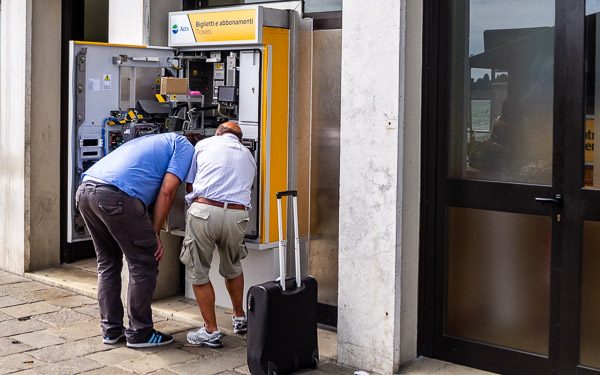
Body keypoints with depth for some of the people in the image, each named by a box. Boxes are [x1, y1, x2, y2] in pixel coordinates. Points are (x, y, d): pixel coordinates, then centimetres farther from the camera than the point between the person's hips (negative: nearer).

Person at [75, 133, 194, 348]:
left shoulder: (154, 142, 37)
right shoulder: (185, 147, 13)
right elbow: (167, 191, 1)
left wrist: (149, 232, 27)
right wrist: (155, 234, 5)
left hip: (84, 190, 9)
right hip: (116, 195, -9)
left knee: (108, 263, 19)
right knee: (144, 264, 4)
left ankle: (111, 330, 24)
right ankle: (139, 333, 11)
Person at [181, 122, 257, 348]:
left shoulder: (203, 144, 17)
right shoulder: (248, 155, 26)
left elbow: (189, 186, 17)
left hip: (203, 211, -3)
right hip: (237, 216, 4)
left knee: (198, 273, 12)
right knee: (233, 268, 28)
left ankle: (211, 332, 14)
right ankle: (239, 319, 42)